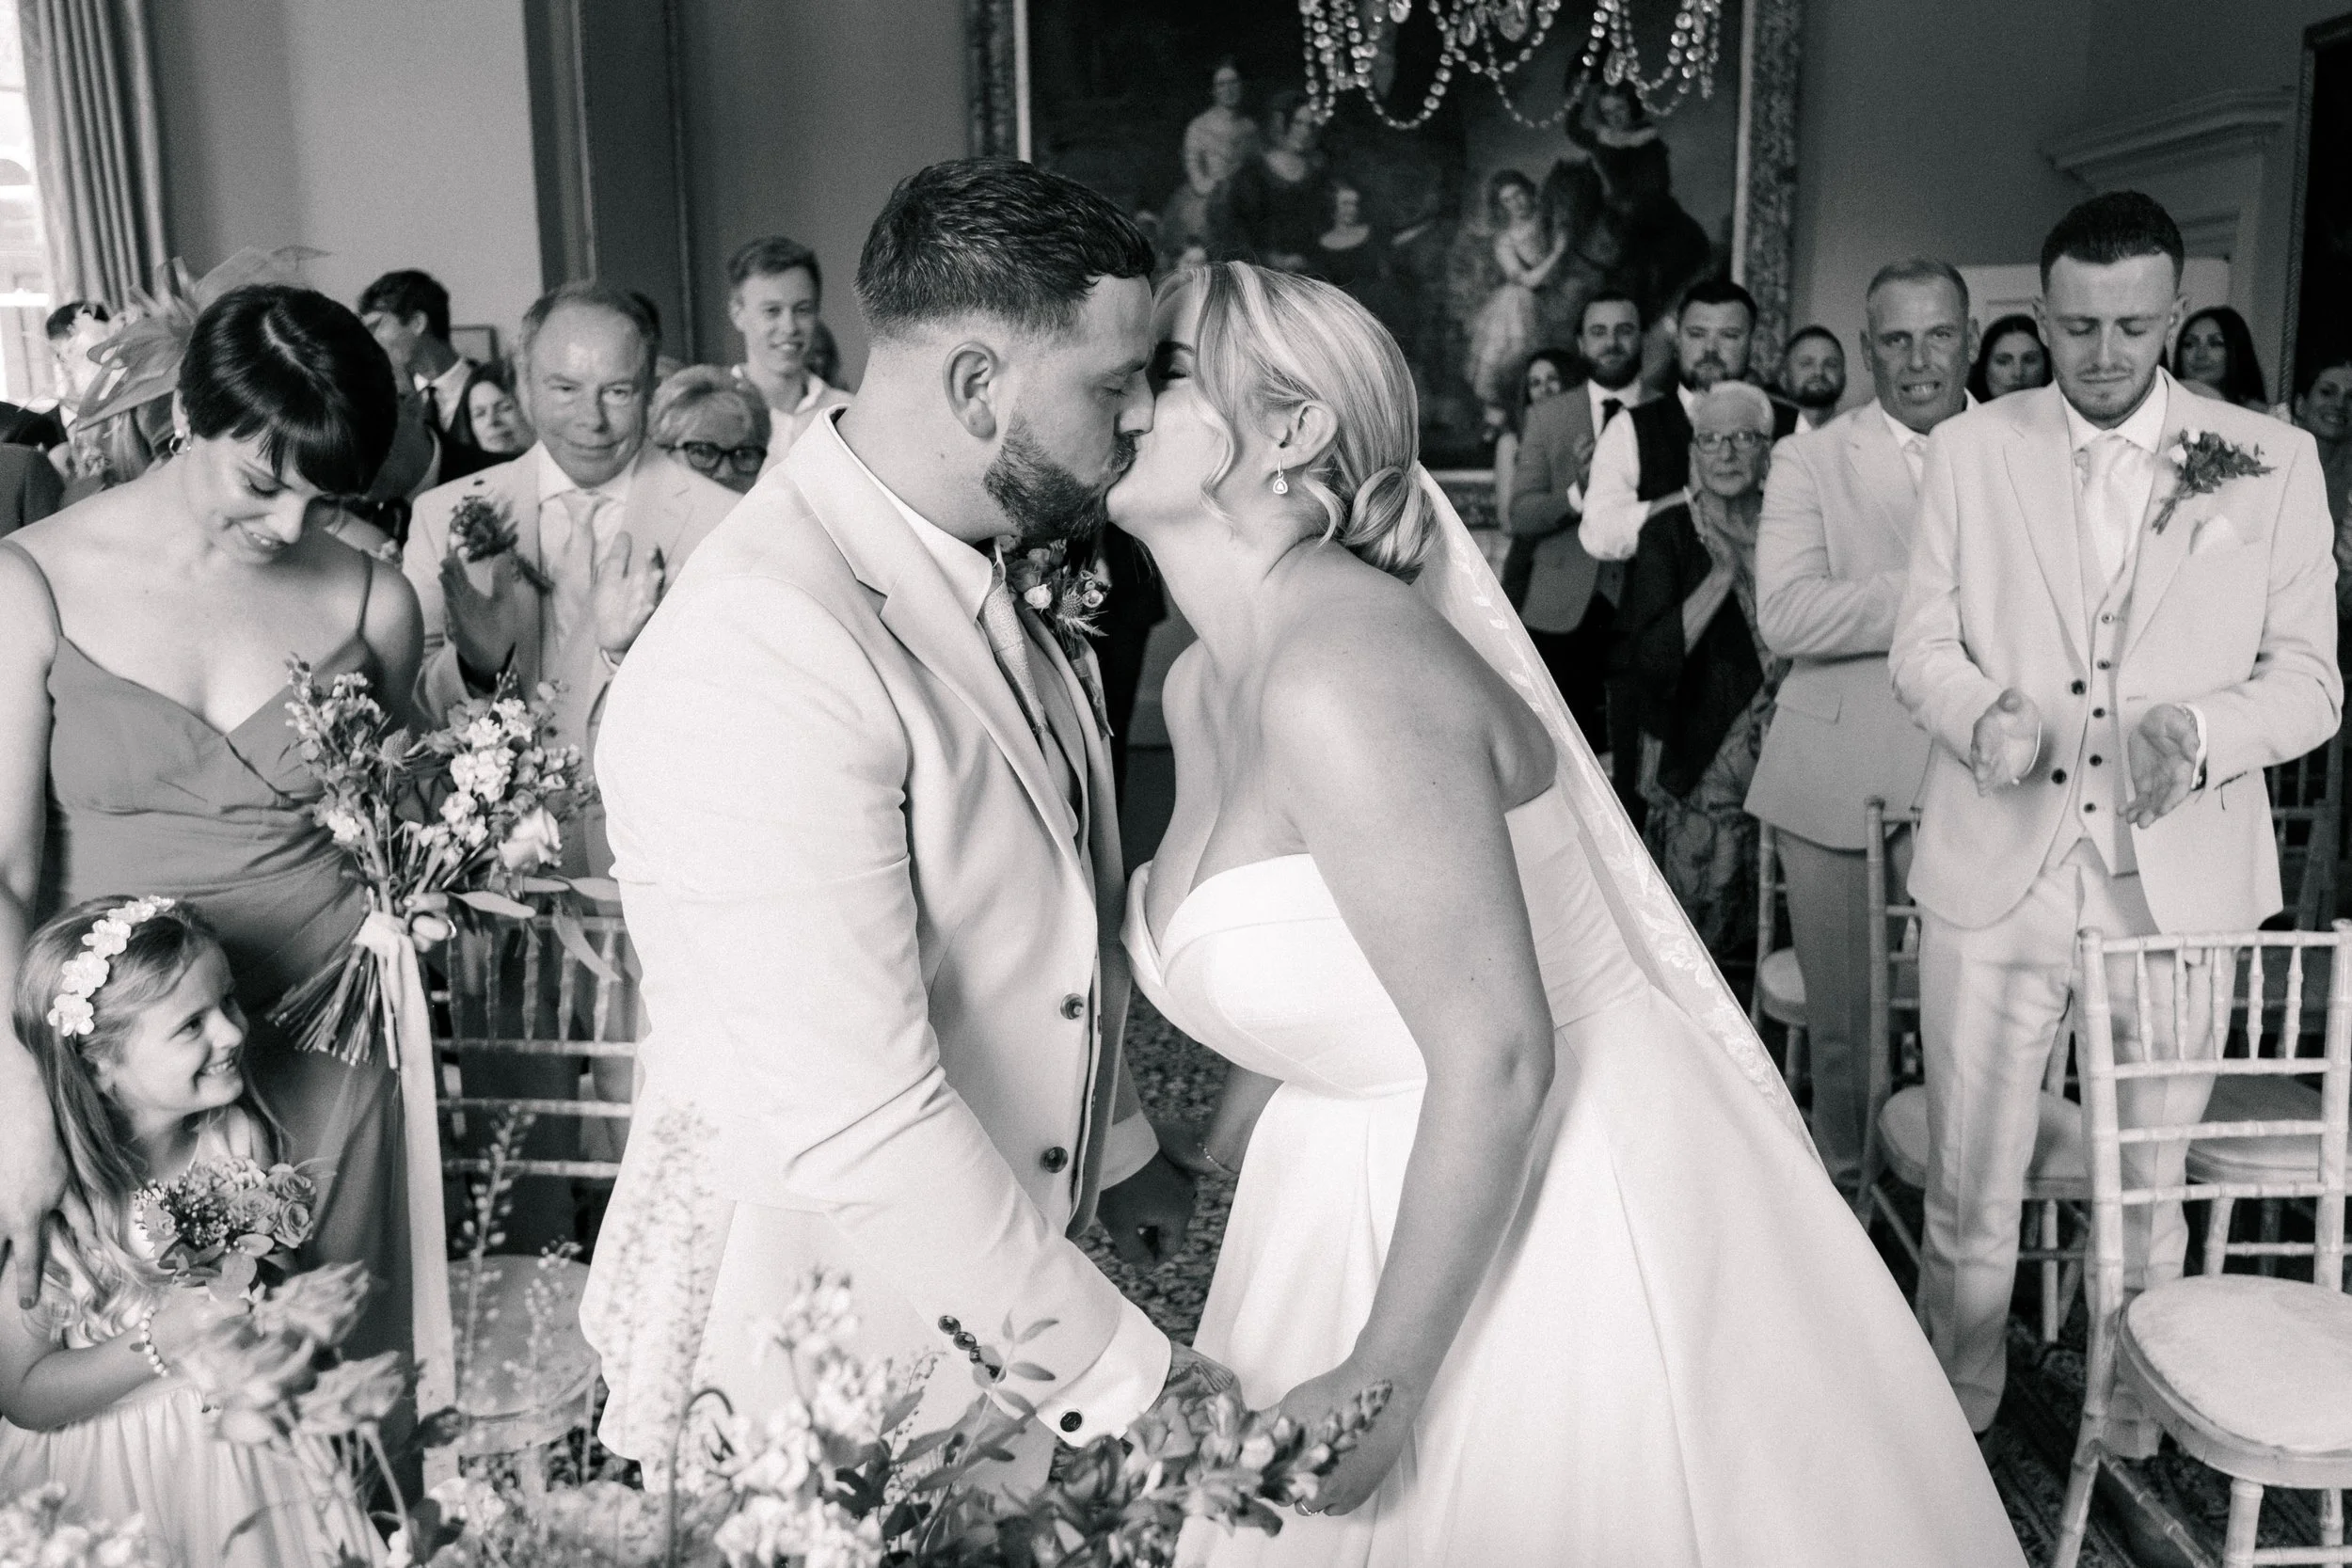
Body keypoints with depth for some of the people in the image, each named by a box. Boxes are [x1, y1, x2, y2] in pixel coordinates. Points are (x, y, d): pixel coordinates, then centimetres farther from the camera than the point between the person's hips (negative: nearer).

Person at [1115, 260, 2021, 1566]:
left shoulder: (1343, 678, -27)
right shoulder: (1201, 684, 1)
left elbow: (1497, 1058, -27)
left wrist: (1382, 1379, -20)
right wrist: (1224, 1148, 16)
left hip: (1548, 1199, -8)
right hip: (1361, 1184, 9)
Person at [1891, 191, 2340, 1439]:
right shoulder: (1968, 451, 3)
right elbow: (1920, 645, 5)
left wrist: (2199, 728, -19)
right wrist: (1983, 711, -18)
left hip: (2175, 883, 1)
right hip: (1992, 875, 0)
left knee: (2146, 1189, 15)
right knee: (1969, 1189, 8)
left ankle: (2131, 1417, 37)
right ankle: (1952, 1409, 29)